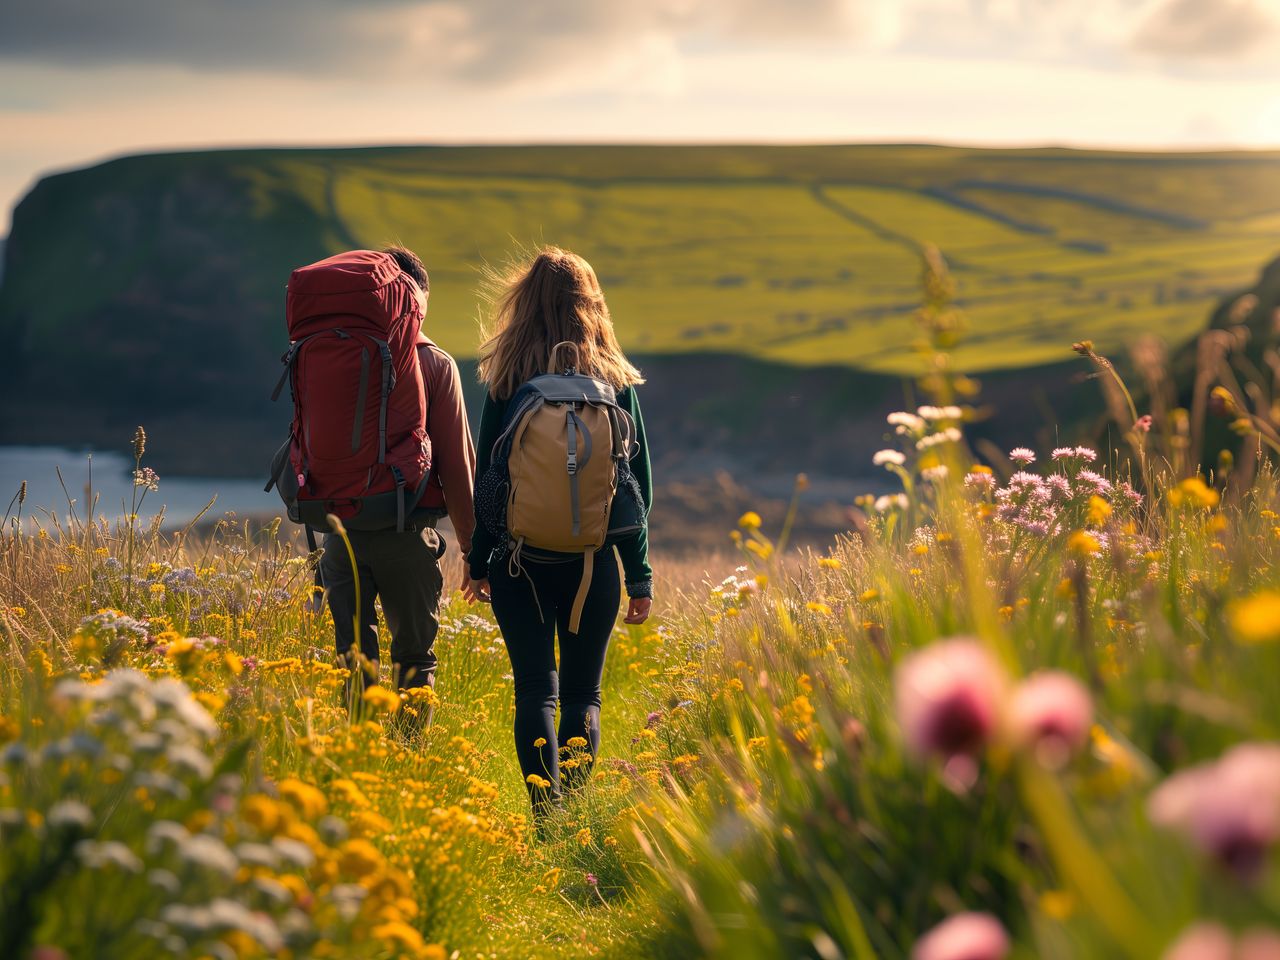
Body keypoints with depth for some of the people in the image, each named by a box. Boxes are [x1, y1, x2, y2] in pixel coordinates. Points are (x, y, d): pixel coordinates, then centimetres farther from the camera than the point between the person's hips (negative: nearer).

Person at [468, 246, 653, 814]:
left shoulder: (506, 381, -4)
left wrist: (478, 561, 10)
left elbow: (486, 476, 0)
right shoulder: (616, 382, -1)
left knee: (535, 689, 5)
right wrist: (640, 575, 7)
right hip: (594, 561, 1)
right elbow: (638, 484, 2)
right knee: (582, 693, 11)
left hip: (520, 560, -1)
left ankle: (546, 813, -5)